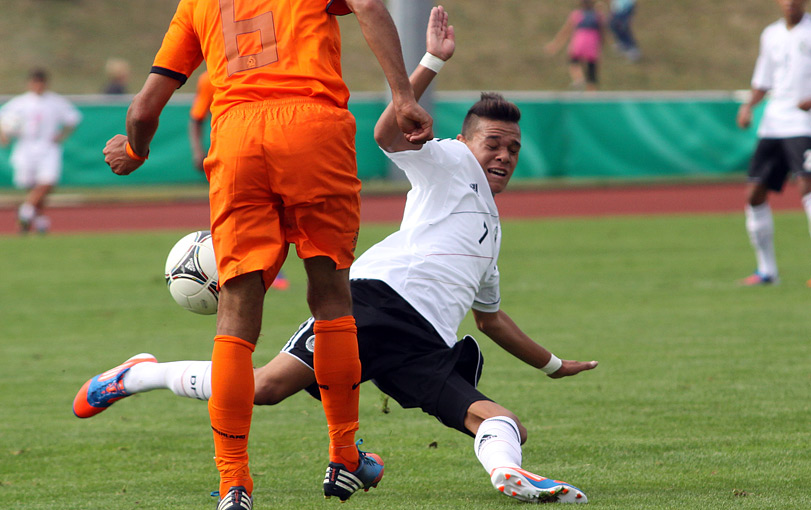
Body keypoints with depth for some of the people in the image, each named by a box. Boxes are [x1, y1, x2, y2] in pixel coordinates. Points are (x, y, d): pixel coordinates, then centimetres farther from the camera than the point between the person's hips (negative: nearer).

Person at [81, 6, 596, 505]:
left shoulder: (492, 229, 38)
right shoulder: (451, 162, 14)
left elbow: (491, 318, 50)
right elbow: (389, 132, -7)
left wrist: (552, 364, 55)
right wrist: (434, 62, -13)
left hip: (428, 350, 7)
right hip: (379, 299, -7)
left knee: (506, 426, -19)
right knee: (268, 385, -22)